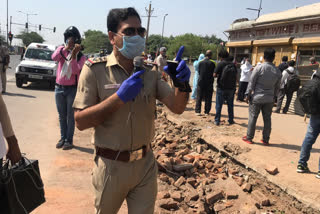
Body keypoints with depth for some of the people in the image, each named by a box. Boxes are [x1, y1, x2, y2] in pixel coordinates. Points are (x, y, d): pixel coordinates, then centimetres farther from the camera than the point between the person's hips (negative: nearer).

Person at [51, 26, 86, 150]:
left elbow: (75, 70, -18)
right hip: (59, 88, 3)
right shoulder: (62, 49, 2)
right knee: (62, 115, 12)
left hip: (72, 89, -2)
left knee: (70, 116, 2)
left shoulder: (81, 56, -3)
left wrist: (74, 54, -27)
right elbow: (54, 58, -20)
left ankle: (69, 140, 10)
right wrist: (67, 47, -28)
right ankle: (62, 138, 22)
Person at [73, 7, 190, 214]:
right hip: (111, 166, -2)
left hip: (146, 164, 3)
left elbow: (177, 107, -5)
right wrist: (119, 97, -25)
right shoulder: (95, 70, -11)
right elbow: (81, 121, -16)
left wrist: (181, 83, -25)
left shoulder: (150, 72, 1)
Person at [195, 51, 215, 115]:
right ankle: (207, 112, 10)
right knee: (208, 98, 7)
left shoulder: (200, 62, 0)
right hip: (209, 83, -2)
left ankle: (198, 111, 6)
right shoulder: (212, 63, -8)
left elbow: (199, 72, 6)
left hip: (201, 82, 2)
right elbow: (214, 73, -3)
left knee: (199, 98, 7)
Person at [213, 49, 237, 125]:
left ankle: (217, 121, 8)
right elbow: (236, 76, 6)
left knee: (219, 105, 6)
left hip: (221, 88, -4)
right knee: (230, 105, 16)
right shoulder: (233, 64, 1)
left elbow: (215, 75, -14)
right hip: (231, 88, 4)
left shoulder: (221, 64, -11)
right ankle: (231, 120, 22)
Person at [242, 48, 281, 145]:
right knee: (267, 119, 10)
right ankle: (266, 139, 17)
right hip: (269, 99, 3)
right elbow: (277, 86, 9)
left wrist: (248, 94, -4)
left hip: (257, 97, -3)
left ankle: (249, 138, 11)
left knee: (252, 117, 5)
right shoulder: (277, 71, 2)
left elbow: (251, 82, -9)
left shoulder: (259, 68, -10)